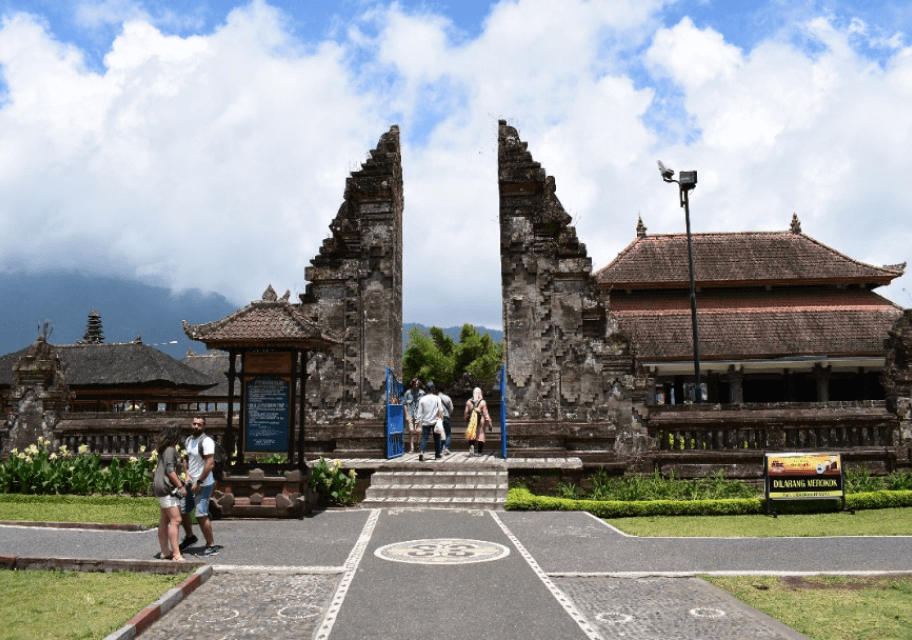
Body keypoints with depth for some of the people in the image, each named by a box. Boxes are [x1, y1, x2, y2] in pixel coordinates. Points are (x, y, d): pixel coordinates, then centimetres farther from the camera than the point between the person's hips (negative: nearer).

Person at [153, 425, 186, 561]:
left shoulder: (164, 449, 14)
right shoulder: (170, 450, -15)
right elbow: (170, 470, -20)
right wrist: (180, 486, -16)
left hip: (162, 487, 11)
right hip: (167, 488, -11)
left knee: (165, 520, 15)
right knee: (175, 520, -12)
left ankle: (164, 551, 22)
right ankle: (176, 554, -13)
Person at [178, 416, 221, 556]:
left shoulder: (206, 441, -16)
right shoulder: (189, 440, 11)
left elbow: (210, 464, -22)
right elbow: (185, 459, 20)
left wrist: (198, 483, -19)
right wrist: (187, 474, 2)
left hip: (203, 485, -9)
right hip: (191, 484, 9)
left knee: (201, 515, -12)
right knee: (182, 512, 16)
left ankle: (211, 546, -1)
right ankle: (190, 537, 39)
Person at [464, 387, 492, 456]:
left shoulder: (468, 402, 0)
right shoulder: (482, 402, -7)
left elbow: (466, 413, 7)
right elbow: (485, 414, -6)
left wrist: (466, 422, 20)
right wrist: (489, 423, 2)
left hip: (471, 421, 2)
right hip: (480, 421, -2)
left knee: (471, 435, 11)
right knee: (480, 435, 7)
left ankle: (471, 445, -15)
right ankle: (480, 451, 11)